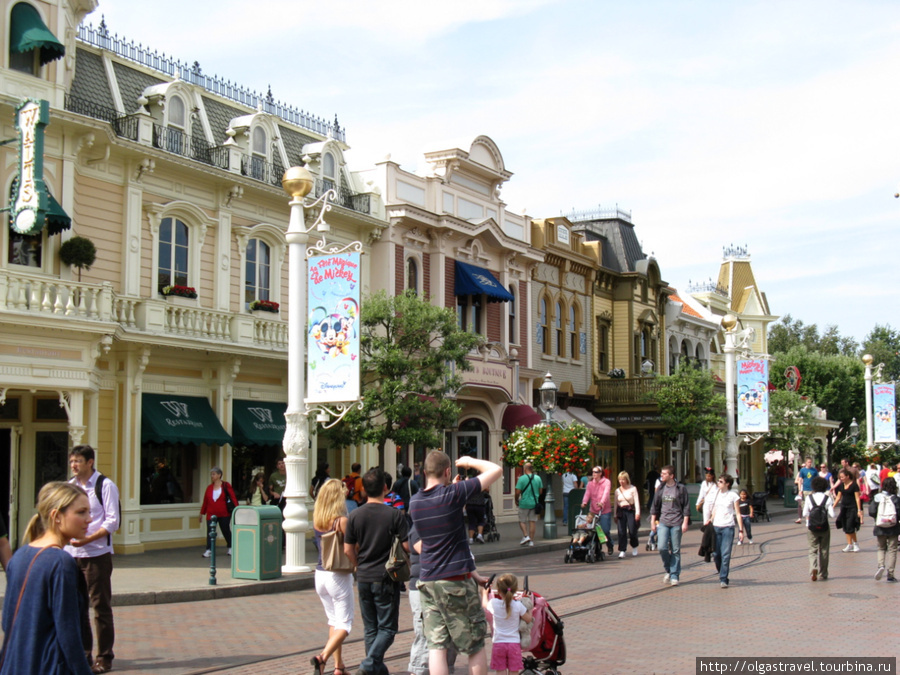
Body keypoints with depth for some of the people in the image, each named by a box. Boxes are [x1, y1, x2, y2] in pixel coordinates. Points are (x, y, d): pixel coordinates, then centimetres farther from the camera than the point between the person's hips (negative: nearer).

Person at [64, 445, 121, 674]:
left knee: (101, 606, -1)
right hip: (71, 553, 6)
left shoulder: (105, 486, -8)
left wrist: (87, 539, -20)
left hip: (97, 554, -6)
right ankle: (83, 651, 26)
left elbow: (112, 521, -11)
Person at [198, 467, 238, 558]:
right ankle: (209, 550, 0)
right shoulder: (209, 487, 8)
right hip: (211, 514, 3)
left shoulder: (226, 486, -3)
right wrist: (202, 513, 15)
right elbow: (205, 501, 12)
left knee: (226, 530, 8)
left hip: (224, 514, -3)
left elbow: (233, 498, -6)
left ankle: (230, 547, 26)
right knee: (210, 532, -4)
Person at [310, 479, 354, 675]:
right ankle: (323, 657, -18)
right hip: (338, 576, -6)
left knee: (333, 621, 18)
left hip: (320, 574, 6)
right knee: (344, 624, 2)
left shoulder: (316, 521, 2)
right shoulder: (341, 521, -15)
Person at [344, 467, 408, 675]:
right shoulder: (395, 514, -12)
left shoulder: (355, 515, -2)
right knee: (387, 628, 3)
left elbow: (348, 549, 4)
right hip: (386, 579, -4)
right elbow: (407, 546, -11)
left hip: (363, 579, 4)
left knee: (371, 628, 15)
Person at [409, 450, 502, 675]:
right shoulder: (452, 493, -13)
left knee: (436, 646, 2)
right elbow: (496, 471, -9)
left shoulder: (415, 502, 5)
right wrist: (470, 462, 9)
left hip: (427, 581, 5)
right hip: (456, 581, -5)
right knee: (475, 647, 8)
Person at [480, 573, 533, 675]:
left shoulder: (494, 603, -5)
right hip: (514, 643, 0)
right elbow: (528, 620, 2)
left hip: (498, 643, 0)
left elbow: (484, 604, 19)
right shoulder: (518, 605, -8)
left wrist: (484, 593, 37)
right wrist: (529, 609, 19)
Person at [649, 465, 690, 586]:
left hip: (676, 524, -3)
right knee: (662, 547, -10)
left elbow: (686, 507, -1)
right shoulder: (661, 489, 10)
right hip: (663, 522, 3)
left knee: (675, 550, 0)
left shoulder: (681, 489, -1)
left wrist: (685, 523, -8)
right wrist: (652, 522, 12)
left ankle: (674, 576, 7)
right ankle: (668, 570, 12)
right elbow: (655, 506, 16)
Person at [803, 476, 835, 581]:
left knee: (813, 550, 5)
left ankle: (813, 568, -22)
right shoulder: (827, 498, -5)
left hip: (811, 528, -1)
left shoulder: (809, 498, -5)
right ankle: (822, 574, 17)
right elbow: (832, 514, -9)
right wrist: (825, 511, 10)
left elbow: (804, 514, -7)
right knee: (823, 551, 13)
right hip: (824, 527, 1)